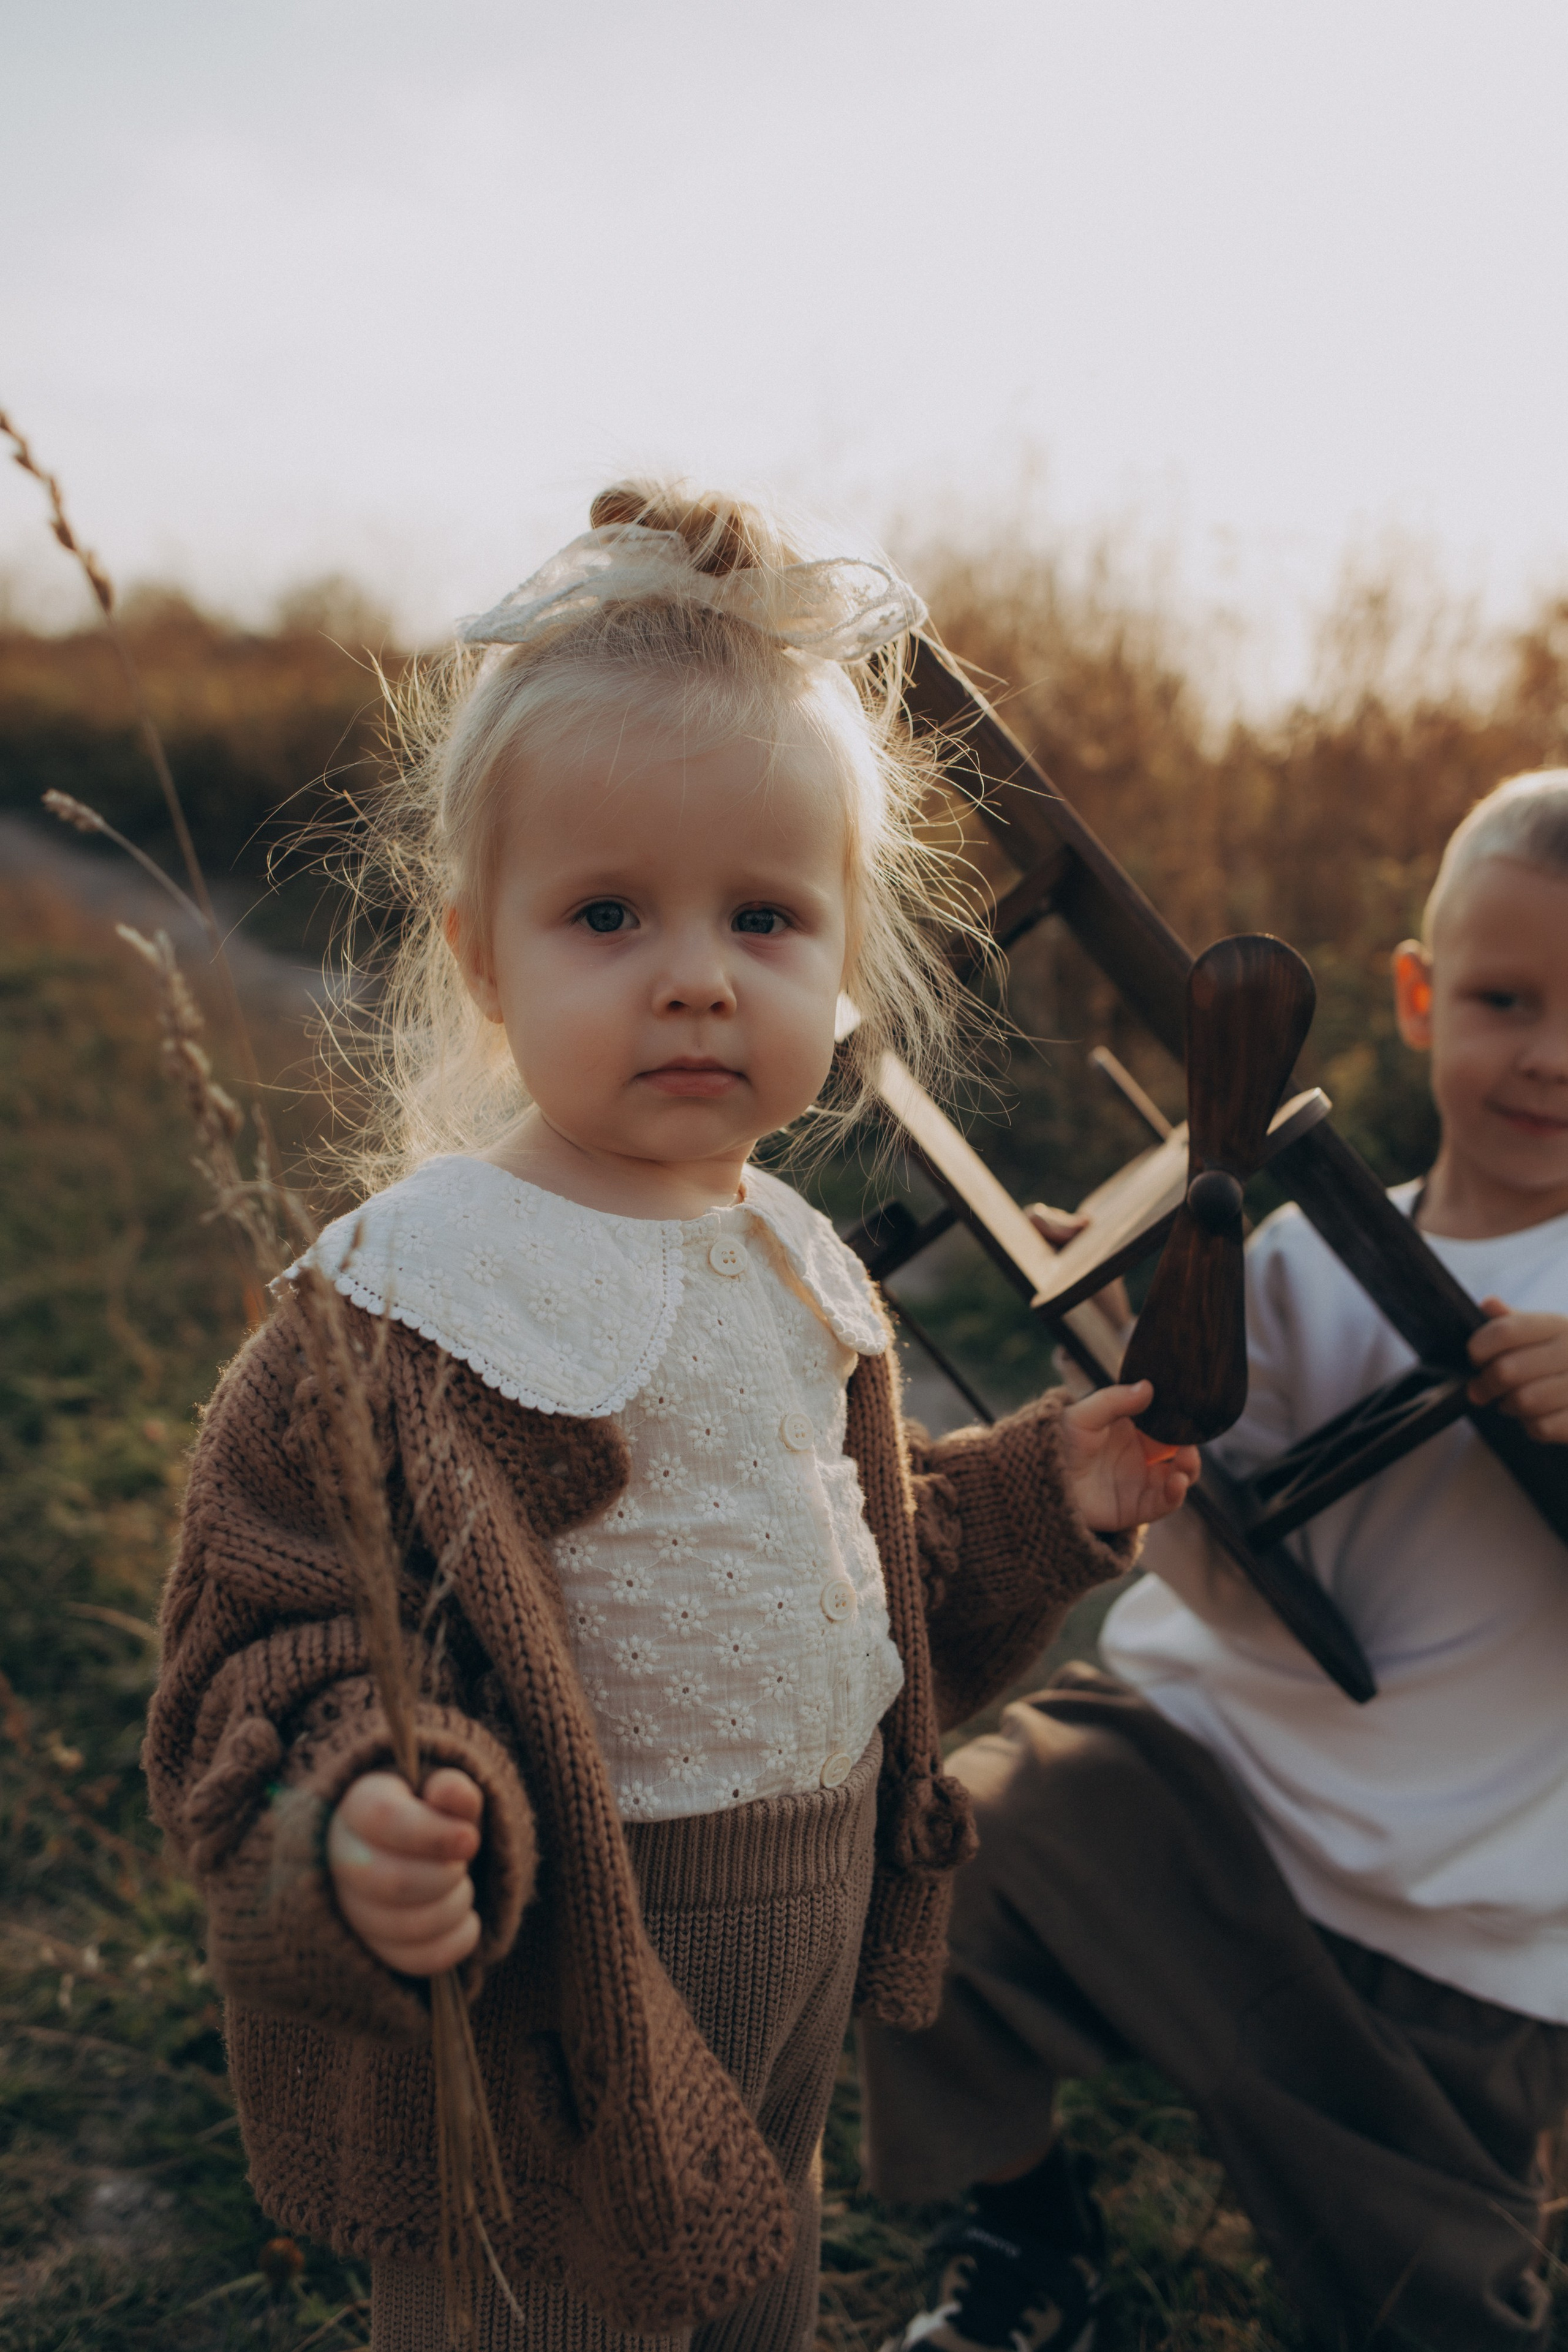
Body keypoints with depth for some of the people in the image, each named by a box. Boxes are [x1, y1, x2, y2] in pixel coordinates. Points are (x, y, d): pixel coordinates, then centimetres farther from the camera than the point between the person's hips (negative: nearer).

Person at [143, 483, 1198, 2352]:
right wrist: (351, 1820, -41)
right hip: (560, 2006, -7)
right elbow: (270, 1628, -22)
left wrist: (1045, 1495, 3)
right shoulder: (407, 1297, -24)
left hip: (816, 1911, 7)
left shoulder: (791, 1258, 1)